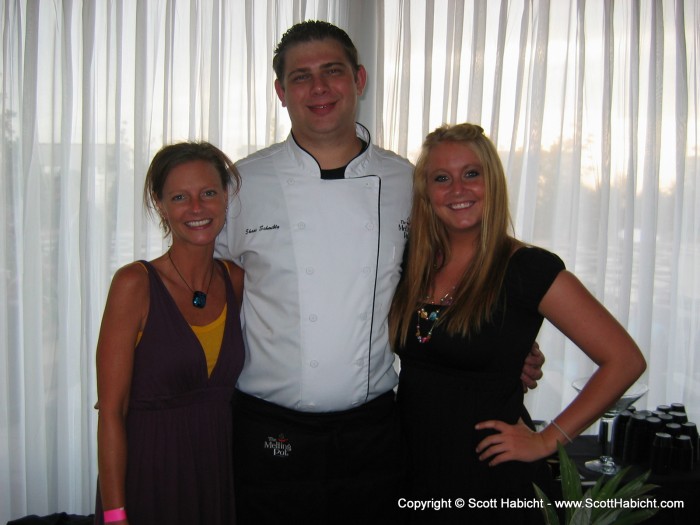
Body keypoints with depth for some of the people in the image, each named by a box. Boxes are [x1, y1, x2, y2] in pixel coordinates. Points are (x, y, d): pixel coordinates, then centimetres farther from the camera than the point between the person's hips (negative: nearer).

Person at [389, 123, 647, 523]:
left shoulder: (527, 268, -12)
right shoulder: (413, 265, 2)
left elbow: (625, 360, -13)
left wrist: (547, 440, -12)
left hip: (489, 484, -4)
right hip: (411, 472, 5)